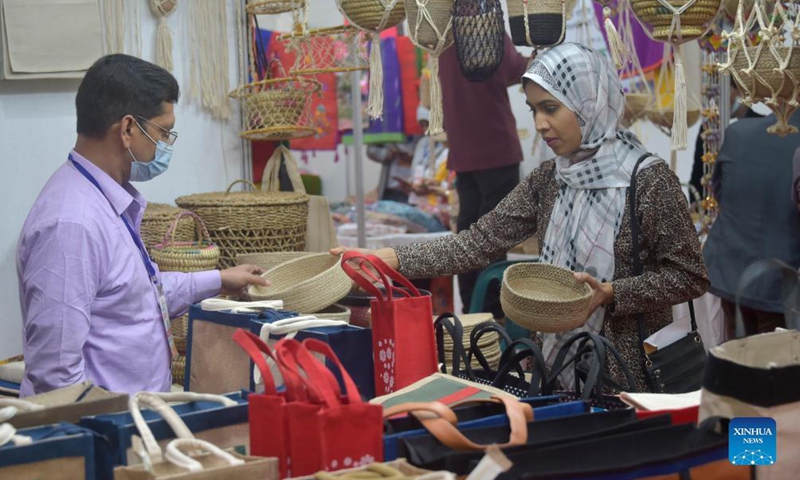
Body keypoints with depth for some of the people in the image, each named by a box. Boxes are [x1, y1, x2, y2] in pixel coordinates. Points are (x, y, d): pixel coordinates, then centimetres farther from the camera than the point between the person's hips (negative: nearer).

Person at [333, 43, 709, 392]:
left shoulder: (648, 180, -14)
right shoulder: (548, 180, 4)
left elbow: (690, 276, -10)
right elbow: (481, 242, -2)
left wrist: (610, 293, -22)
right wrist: (389, 258, -11)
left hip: (630, 375, -5)